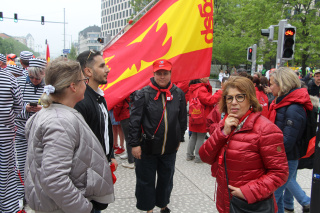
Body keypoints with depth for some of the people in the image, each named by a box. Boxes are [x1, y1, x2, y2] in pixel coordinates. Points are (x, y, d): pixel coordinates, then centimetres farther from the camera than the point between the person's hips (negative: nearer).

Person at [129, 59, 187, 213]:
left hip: (170, 148, 3)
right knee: (146, 180, 12)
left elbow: (182, 119, 11)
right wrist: (135, 144, -12)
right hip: (147, 147, -3)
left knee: (166, 179, 20)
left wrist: (179, 139, 14)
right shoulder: (143, 94, -10)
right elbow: (134, 120, -10)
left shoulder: (178, 94, 1)